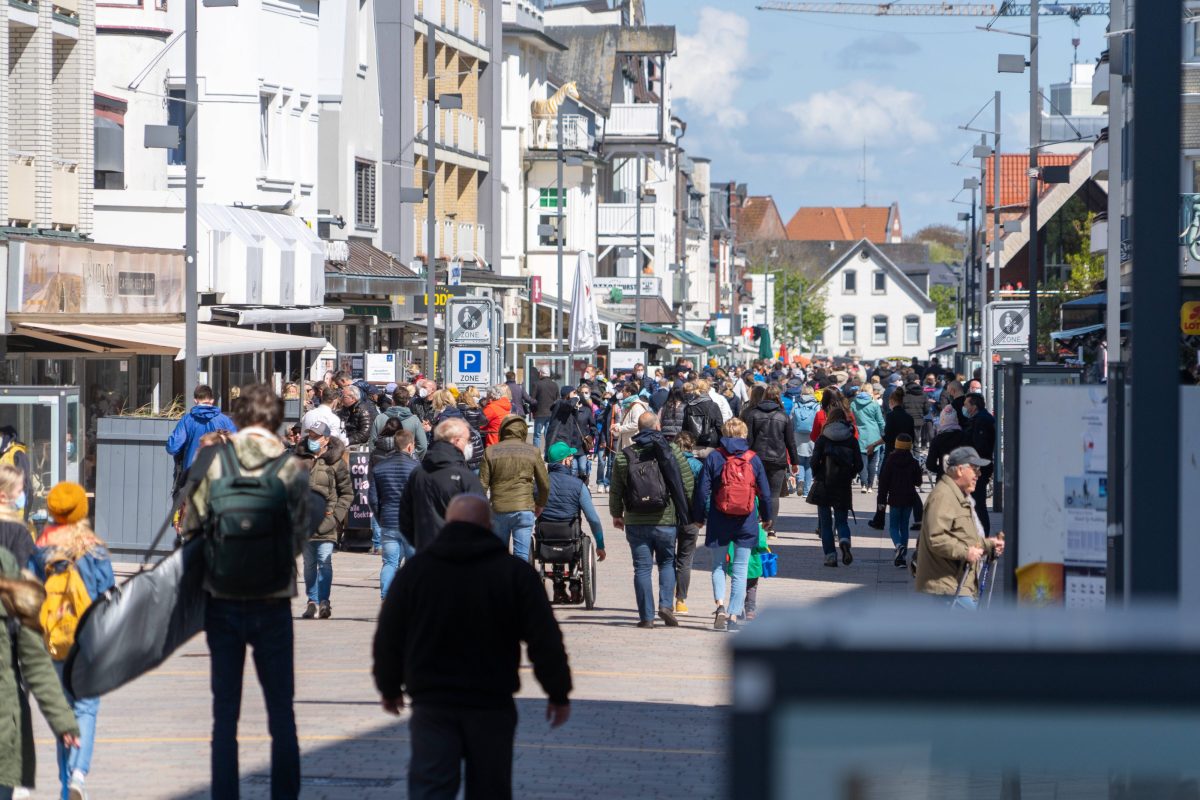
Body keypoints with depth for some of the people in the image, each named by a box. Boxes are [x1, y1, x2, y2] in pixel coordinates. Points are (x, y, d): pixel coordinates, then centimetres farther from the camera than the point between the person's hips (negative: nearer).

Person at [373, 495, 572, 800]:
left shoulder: (414, 570, 1)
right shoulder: (514, 572, -2)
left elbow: (388, 638, 5)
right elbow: (545, 640, -4)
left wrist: (390, 688, 20)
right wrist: (559, 694, 6)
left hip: (431, 706, 0)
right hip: (492, 706, 0)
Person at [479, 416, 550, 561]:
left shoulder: (491, 452, 2)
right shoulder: (533, 452, 2)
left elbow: (482, 484, 1)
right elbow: (545, 485, 6)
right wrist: (540, 504, 23)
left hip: (499, 510, 1)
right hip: (524, 509, -1)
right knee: (522, 555, -1)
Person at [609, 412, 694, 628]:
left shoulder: (623, 456, 1)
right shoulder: (672, 452, -2)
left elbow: (616, 491, 5)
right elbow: (688, 485, -3)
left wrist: (617, 514, 20)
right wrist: (689, 513, 10)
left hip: (636, 522, 0)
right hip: (666, 521, 0)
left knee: (642, 567, 4)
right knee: (667, 562, 16)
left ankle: (646, 616, 2)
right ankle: (666, 604, -2)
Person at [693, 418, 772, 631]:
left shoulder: (714, 458, -4)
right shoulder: (754, 459, 0)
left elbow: (702, 491, -5)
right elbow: (765, 492, 5)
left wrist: (699, 517, 7)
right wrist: (766, 517, 20)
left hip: (719, 522, -1)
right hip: (746, 524, 1)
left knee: (718, 565, 14)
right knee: (740, 570, 6)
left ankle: (720, 605, -8)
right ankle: (734, 615, 2)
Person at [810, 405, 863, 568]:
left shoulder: (823, 439, -6)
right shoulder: (851, 440, 0)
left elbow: (814, 462, -11)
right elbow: (858, 465, -1)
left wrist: (819, 476, 7)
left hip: (824, 486, -2)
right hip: (844, 487, 2)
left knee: (825, 523, 8)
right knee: (842, 520, 12)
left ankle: (830, 556, 1)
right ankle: (845, 542, -18)